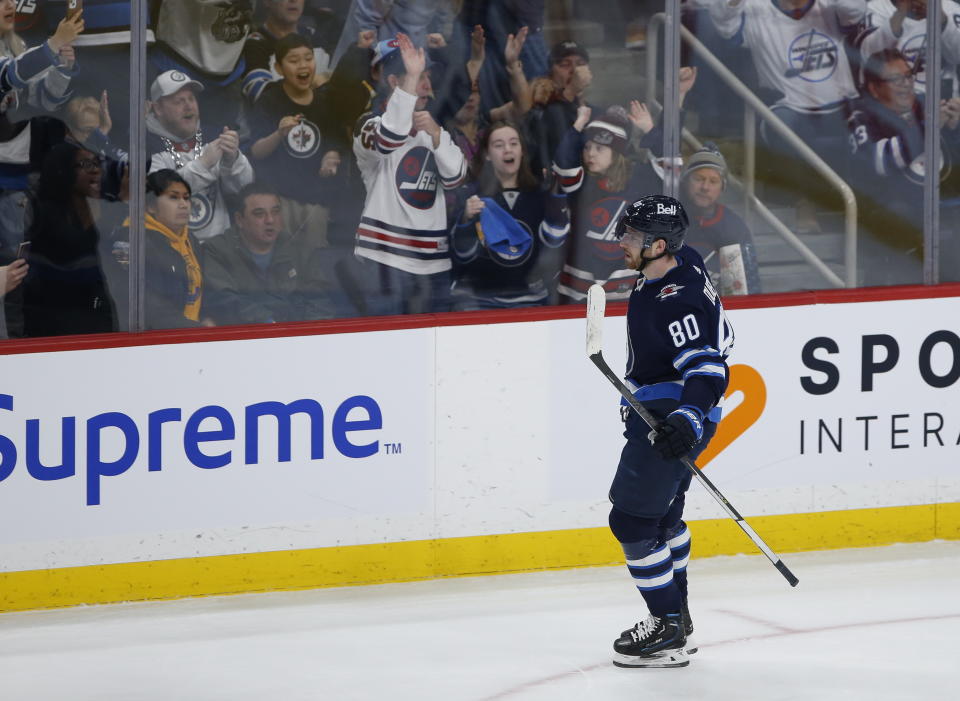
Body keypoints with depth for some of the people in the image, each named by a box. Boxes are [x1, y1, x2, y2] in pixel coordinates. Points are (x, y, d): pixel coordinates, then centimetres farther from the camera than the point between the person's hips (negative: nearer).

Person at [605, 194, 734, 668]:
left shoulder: (676, 302, -28)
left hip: (672, 422, -11)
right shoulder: (682, 263, 3)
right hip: (658, 413, 11)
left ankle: (668, 634, -3)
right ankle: (676, 619, 33)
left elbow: (708, 367, -32)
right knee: (662, 517, 21)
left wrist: (688, 417, -47)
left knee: (633, 520, -9)